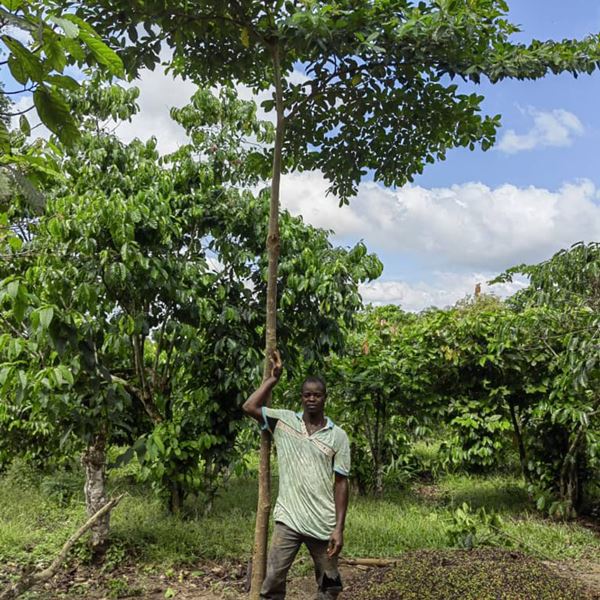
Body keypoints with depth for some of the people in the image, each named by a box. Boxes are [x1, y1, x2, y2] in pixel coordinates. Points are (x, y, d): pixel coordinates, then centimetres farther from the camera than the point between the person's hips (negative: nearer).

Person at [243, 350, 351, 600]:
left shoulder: (338, 436, 0)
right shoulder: (284, 421, 3)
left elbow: (341, 483, 0)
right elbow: (250, 407, -8)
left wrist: (339, 527, -4)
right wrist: (273, 377, -4)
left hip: (323, 523, 1)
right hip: (288, 520, 0)